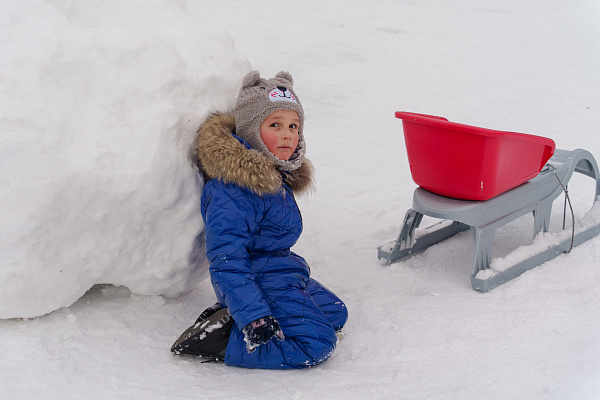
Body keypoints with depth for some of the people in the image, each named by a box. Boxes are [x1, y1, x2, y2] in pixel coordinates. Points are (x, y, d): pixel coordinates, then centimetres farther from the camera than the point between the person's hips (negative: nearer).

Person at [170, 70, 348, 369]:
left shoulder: (276, 174, 7)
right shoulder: (231, 190, -25)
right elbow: (226, 261, -27)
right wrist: (254, 317, -31)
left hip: (282, 274, 10)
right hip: (258, 280, -10)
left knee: (335, 314, 21)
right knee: (316, 344, -18)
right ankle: (223, 340, -13)